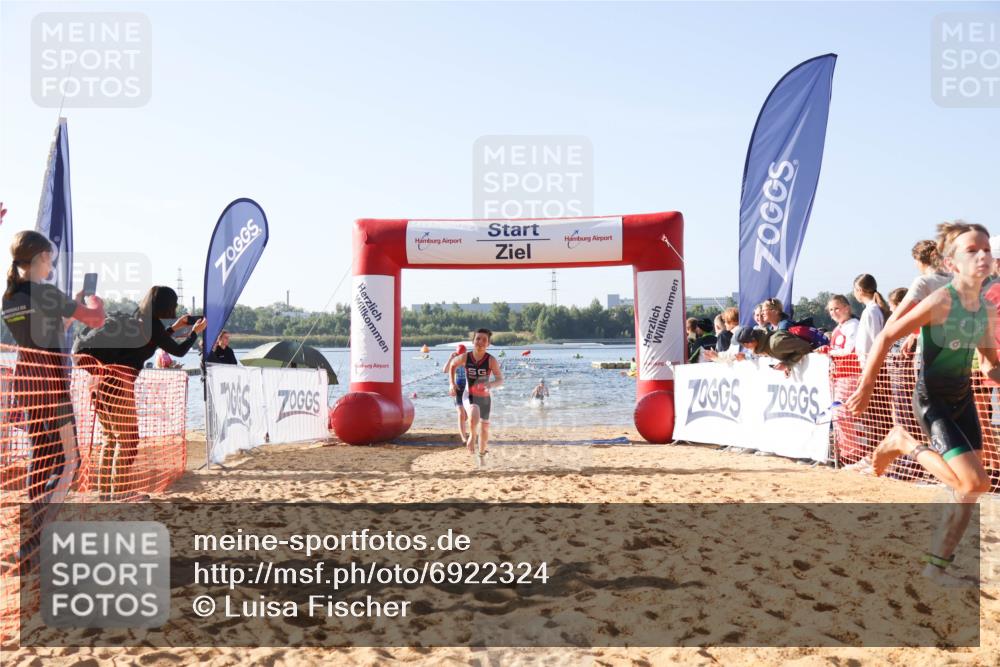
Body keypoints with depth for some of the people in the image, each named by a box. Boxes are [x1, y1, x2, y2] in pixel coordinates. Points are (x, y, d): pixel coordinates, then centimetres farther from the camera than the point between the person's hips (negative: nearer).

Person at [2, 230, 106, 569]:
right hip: (51, 380, -8)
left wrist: (74, 304, 28)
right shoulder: (47, 293, -14)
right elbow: (97, 319, -7)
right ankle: (31, 544, -8)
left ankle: (36, 533, 25)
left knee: (41, 457, 18)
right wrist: (93, 297, 13)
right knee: (68, 460, -2)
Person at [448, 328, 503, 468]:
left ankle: (480, 455, 38)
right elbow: (452, 365, 9)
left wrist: (490, 385, -37)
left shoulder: (491, 360, -17)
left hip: (485, 397, 1)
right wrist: (452, 383, 1)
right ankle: (472, 437, -1)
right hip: (469, 396, -1)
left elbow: (500, 379, -17)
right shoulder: (465, 357, -13)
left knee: (484, 428, 13)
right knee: (474, 416, -33)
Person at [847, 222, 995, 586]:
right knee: (974, 484, -16)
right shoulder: (941, 300, -19)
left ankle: (936, 564, 18)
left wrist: (992, 372, -4)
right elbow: (887, 337, -17)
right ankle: (904, 444, 7)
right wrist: (866, 387, -17)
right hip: (932, 401, -8)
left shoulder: (987, 310, 3)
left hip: (963, 399, 8)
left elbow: (990, 362, 18)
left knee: (970, 490, 6)